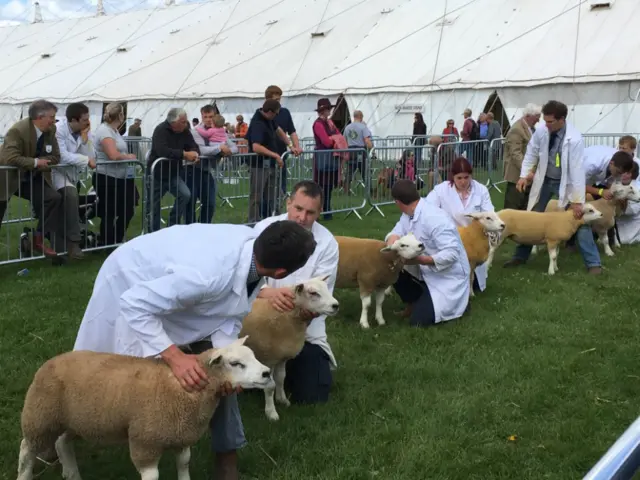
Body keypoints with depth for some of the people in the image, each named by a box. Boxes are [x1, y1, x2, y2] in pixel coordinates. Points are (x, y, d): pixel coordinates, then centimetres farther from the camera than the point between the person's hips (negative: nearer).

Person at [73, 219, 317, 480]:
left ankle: (226, 449, 13)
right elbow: (134, 306, -40)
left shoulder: (252, 243, -22)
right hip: (131, 284, -6)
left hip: (173, 280, 6)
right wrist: (174, 357, -43)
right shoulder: (207, 276, -46)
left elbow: (229, 313, -14)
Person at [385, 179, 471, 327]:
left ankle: (457, 300, 9)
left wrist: (423, 260, -41)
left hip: (448, 278, -8)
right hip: (427, 273, 8)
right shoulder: (409, 214, 0)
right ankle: (414, 303, 16)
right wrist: (392, 240, -28)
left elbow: (452, 253, -33)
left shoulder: (434, 219, -29)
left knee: (419, 320, -15)